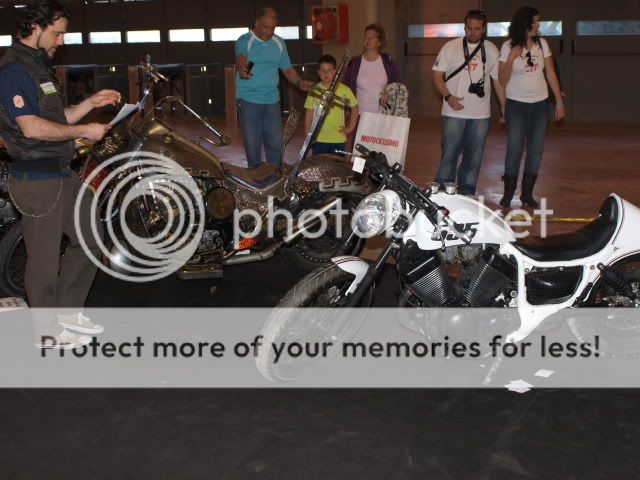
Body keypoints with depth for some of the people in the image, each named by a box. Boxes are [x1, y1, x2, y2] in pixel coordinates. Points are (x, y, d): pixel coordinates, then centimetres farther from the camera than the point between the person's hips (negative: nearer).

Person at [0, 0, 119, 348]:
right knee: (45, 257, 1)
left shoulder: (38, 67, 17)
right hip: (36, 180, -10)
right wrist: (83, 132, -17)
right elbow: (32, 127, -24)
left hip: (61, 174, 10)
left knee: (88, 240, 16)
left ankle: (67, 312, 29)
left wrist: (92, 103, 9)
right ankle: (49, 332, 15)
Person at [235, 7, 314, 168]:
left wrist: (299, 82, -3)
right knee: (252, 143, 1)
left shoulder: (279, 44, 10)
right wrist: (242, 69, -50)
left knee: (276, 142, 6)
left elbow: (287, 69, 16)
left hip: (272, 100, 4)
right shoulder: (245, 41, -6)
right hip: (248, 100, -4)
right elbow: (241, 58, -27)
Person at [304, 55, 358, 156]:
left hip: (338, 139, 0)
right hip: (318, 139, 0)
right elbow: (309, 113, 3)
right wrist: (308, 135, 0)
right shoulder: (314, 91, -1)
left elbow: (354, 107, 8)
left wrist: (350, 127, 3)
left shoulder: (344, 90, -4)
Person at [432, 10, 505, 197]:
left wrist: (505, 109, 7)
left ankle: (466, 195, 15)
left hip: (481, 115, 3)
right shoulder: (450, 47, 1)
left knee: (473, 158, 6)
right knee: (449, 155, -4)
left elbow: (498, 81, 12)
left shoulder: (491, 50, 8)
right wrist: (448, 97, -15)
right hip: (454, 113, -2)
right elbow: (437, 75, 1)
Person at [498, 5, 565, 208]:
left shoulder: (542, 44, 3)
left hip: (540, 104, 3)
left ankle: (527, 193, 13)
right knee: (514, 149, -6)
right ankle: (508, 194, 5)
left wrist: (559, 102, 5)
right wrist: (511, 59, -20)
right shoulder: (508, 47, -6)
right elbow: (502, 81, -6)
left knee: (536, 150, 4)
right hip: (516, 105, -3)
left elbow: (551, 74, 6)